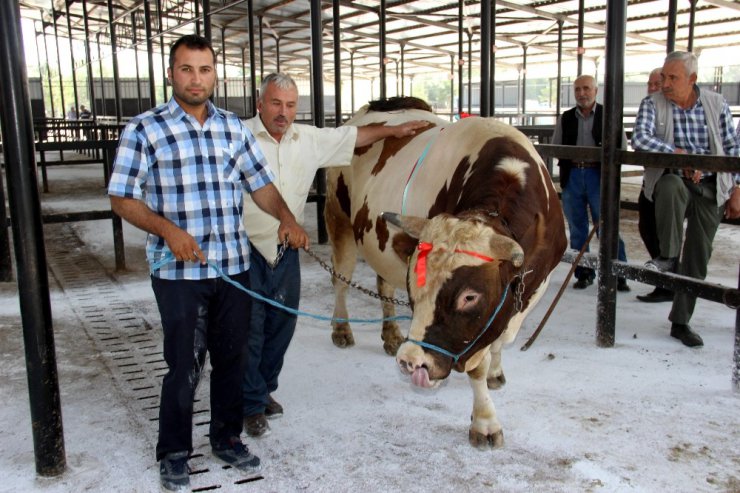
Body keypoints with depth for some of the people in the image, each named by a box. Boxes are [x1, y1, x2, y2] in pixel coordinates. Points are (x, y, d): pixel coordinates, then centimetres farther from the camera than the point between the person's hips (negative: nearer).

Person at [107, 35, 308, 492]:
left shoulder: (234, 127, 8)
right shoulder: (145, 129, -5)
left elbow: (261, 184, 10)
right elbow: (123, 198, -5)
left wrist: (287, 217, -9)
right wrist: (167, 229, -21)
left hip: (235, 267, 4)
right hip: (178, 271, -4)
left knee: (232, 358, 14)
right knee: (185, 365, 4)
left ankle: (227, 437, 34)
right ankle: (174, 452, 25)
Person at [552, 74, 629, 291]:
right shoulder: (566, 118, 11)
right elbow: (555, 147, 13)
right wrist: (567, 158, -4)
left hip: (598, 176, -3)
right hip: (572, 176, 3)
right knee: (577, 229, 7)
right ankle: (583, 273, 17)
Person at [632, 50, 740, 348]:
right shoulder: (652, 104, -2)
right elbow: (639, 138, -18)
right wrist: (681, 155, -24)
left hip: (710, 190, 2)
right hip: (673, 179, -2)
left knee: (698, 258, 4)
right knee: (671, 185, -40)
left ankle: (681, 321, 17)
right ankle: (668, 257, -28)